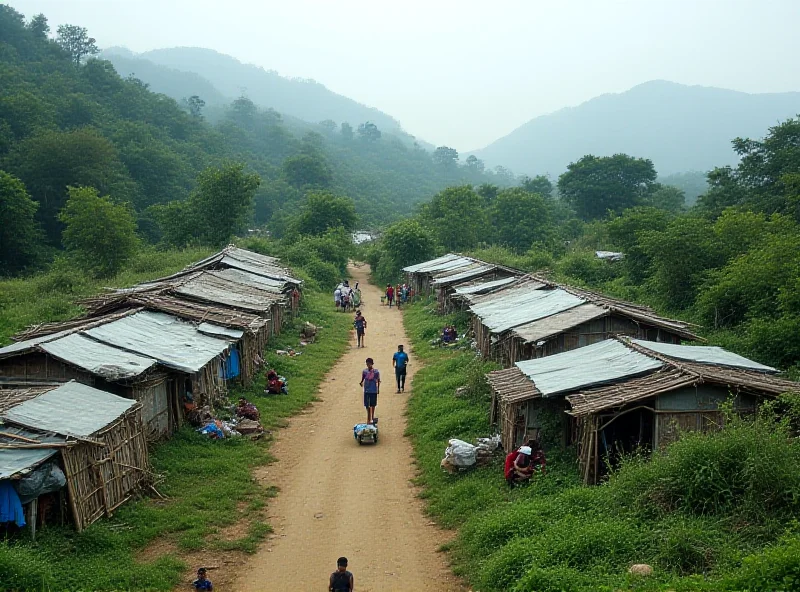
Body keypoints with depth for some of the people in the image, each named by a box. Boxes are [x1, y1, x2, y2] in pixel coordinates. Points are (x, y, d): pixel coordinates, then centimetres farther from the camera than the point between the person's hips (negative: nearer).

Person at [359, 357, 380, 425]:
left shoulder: (376, 371, -8)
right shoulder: (364, 371, -1)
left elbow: (378, 381, 0)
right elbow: (363, 379, 5)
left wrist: (378, 389, -1)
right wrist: (361, 383, -16)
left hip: (374, 390, -1)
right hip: (366, 390, 1)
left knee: (373, 404, 9)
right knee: (367, 405, 0)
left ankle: (372, 417, 26)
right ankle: (369, 418, 12)